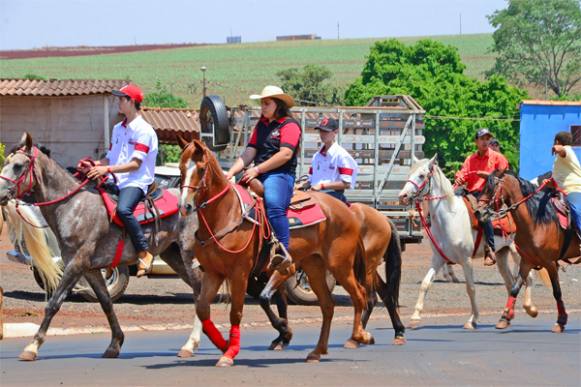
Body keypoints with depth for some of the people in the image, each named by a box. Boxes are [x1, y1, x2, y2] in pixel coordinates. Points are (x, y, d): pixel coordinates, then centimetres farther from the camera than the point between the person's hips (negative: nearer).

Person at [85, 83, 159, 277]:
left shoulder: (143, 130, -8)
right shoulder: (118, 129, 19)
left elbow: (135, 164, -16)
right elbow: (110, 158, 21)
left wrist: (107, 169, -24)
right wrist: (95, 165, 0)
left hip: (137, 182, -9)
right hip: (117, 182, 9)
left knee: (123, 209, -36)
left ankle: (144, 253, -28)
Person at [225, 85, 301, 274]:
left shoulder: (289, 125, -2)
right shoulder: (261, 125, 22)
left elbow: (285, 154, -15)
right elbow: (249, 152, 15)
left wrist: (258, 169, -17)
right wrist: (231, 172, 0)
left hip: (280, 175, -9)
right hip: (258, 176, 9)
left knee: (274, 205, -35)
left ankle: (284, 252, -39)